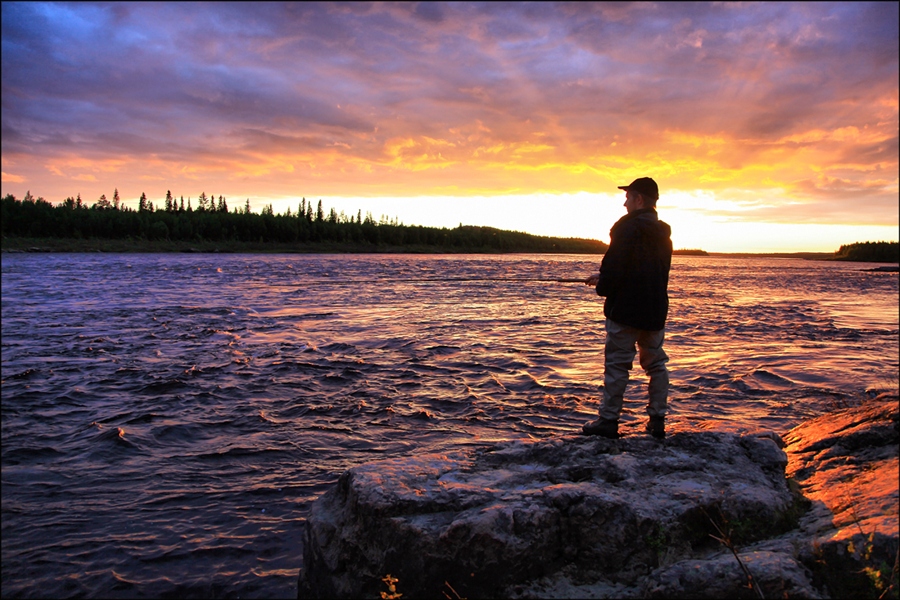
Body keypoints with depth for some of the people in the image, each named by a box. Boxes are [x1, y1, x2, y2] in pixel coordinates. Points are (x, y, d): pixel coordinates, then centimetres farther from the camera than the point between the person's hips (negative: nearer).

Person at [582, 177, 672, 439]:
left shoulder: (627, 226, -11)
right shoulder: (663, 233, 13)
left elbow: (614, 263, -20)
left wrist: (603, 287, 0)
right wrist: (604, 278, 22)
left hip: (626, 308, -7)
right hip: (655, 309, 7)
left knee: (617, 364, -1)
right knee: (656, 363, 13)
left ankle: (608, 420, 3)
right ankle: (657, 420, 15)